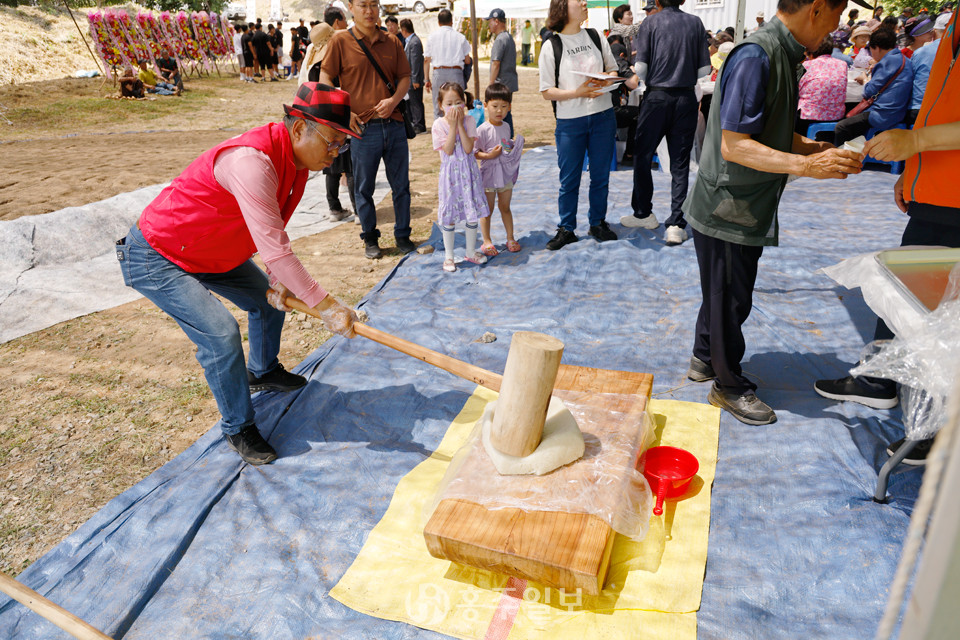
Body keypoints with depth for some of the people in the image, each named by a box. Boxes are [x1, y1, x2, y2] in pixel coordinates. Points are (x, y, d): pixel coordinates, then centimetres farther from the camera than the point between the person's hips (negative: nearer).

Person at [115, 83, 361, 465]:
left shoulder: (296, 159, -5)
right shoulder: (251, 161, -37)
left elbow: (273, 232, 2)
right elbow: (274, 249, -40)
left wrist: (278, 281, -13)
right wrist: (326, 307, -37)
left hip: (211, 252, 10)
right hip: (154, 259, -9)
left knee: (270, 300, 18)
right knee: (221, 333, -22)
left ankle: (263, 372, 46)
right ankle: (238, 429, 1)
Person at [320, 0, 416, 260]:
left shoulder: (392, 42, 10)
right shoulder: (340, 41, 0)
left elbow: (405, 78, 11)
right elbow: (325, 80, 0)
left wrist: (393, 101, -9)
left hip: (394, 124, 3)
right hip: (363, 128, -3)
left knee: (401, 185, 8)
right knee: (364, 188, 6)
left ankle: (402, 235, 23)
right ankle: (370, 239, 22)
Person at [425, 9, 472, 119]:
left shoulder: (432, 36, 7)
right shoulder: (460, 37, 6)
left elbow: (426, 60, 7)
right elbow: (467, 60, 9)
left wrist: (427, 79, 12)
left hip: (438, 73, 0)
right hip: (456, 72, 0)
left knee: (438, 110, 4)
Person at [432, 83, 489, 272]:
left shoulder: (469, 121, -1)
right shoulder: (439, 124, -6)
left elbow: (468, 148, -14)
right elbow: (448, 150, -17)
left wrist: (460, 124, -16)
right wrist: (453, 126, -19)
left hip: (469, 171, 2)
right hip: (450, 173, -2)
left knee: (472, 213, 8)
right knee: (449, 216, 3)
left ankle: (471, 252, 26)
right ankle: (448, 256, 16)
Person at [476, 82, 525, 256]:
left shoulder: (506, 127, 6)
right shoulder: (482, 129, -14)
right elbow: (474, 152, -14)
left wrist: (515, 147, 1)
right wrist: (489, 155, -27)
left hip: (506, 173, 5)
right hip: (488, 174, -5)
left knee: (505, 207, 15)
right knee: (487, 209, 5)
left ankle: (510, 238, 25)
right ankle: (486, 241, 16)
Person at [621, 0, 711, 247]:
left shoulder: (650, 23, -1)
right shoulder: (695, 23, 6)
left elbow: (640, 67, -6)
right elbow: (704, 68, 2)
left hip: (657, 96, -2)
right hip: (686, 99, 2)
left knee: (642, 156, 12)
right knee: (680, 163, 3)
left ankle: (643, 214, 20)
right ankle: (676, 224, 1)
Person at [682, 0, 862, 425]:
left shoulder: (781, 56, 11)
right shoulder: (755, 58, -21)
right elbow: (734, 146, -26)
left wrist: (818, 148, 7)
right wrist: (806, 165, -31)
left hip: (747, 211, 10)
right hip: (727, 212, -10)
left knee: (729, 294, 21)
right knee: (729, 300, 5)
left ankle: (704, 359, 39)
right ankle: (729, 386, 22)